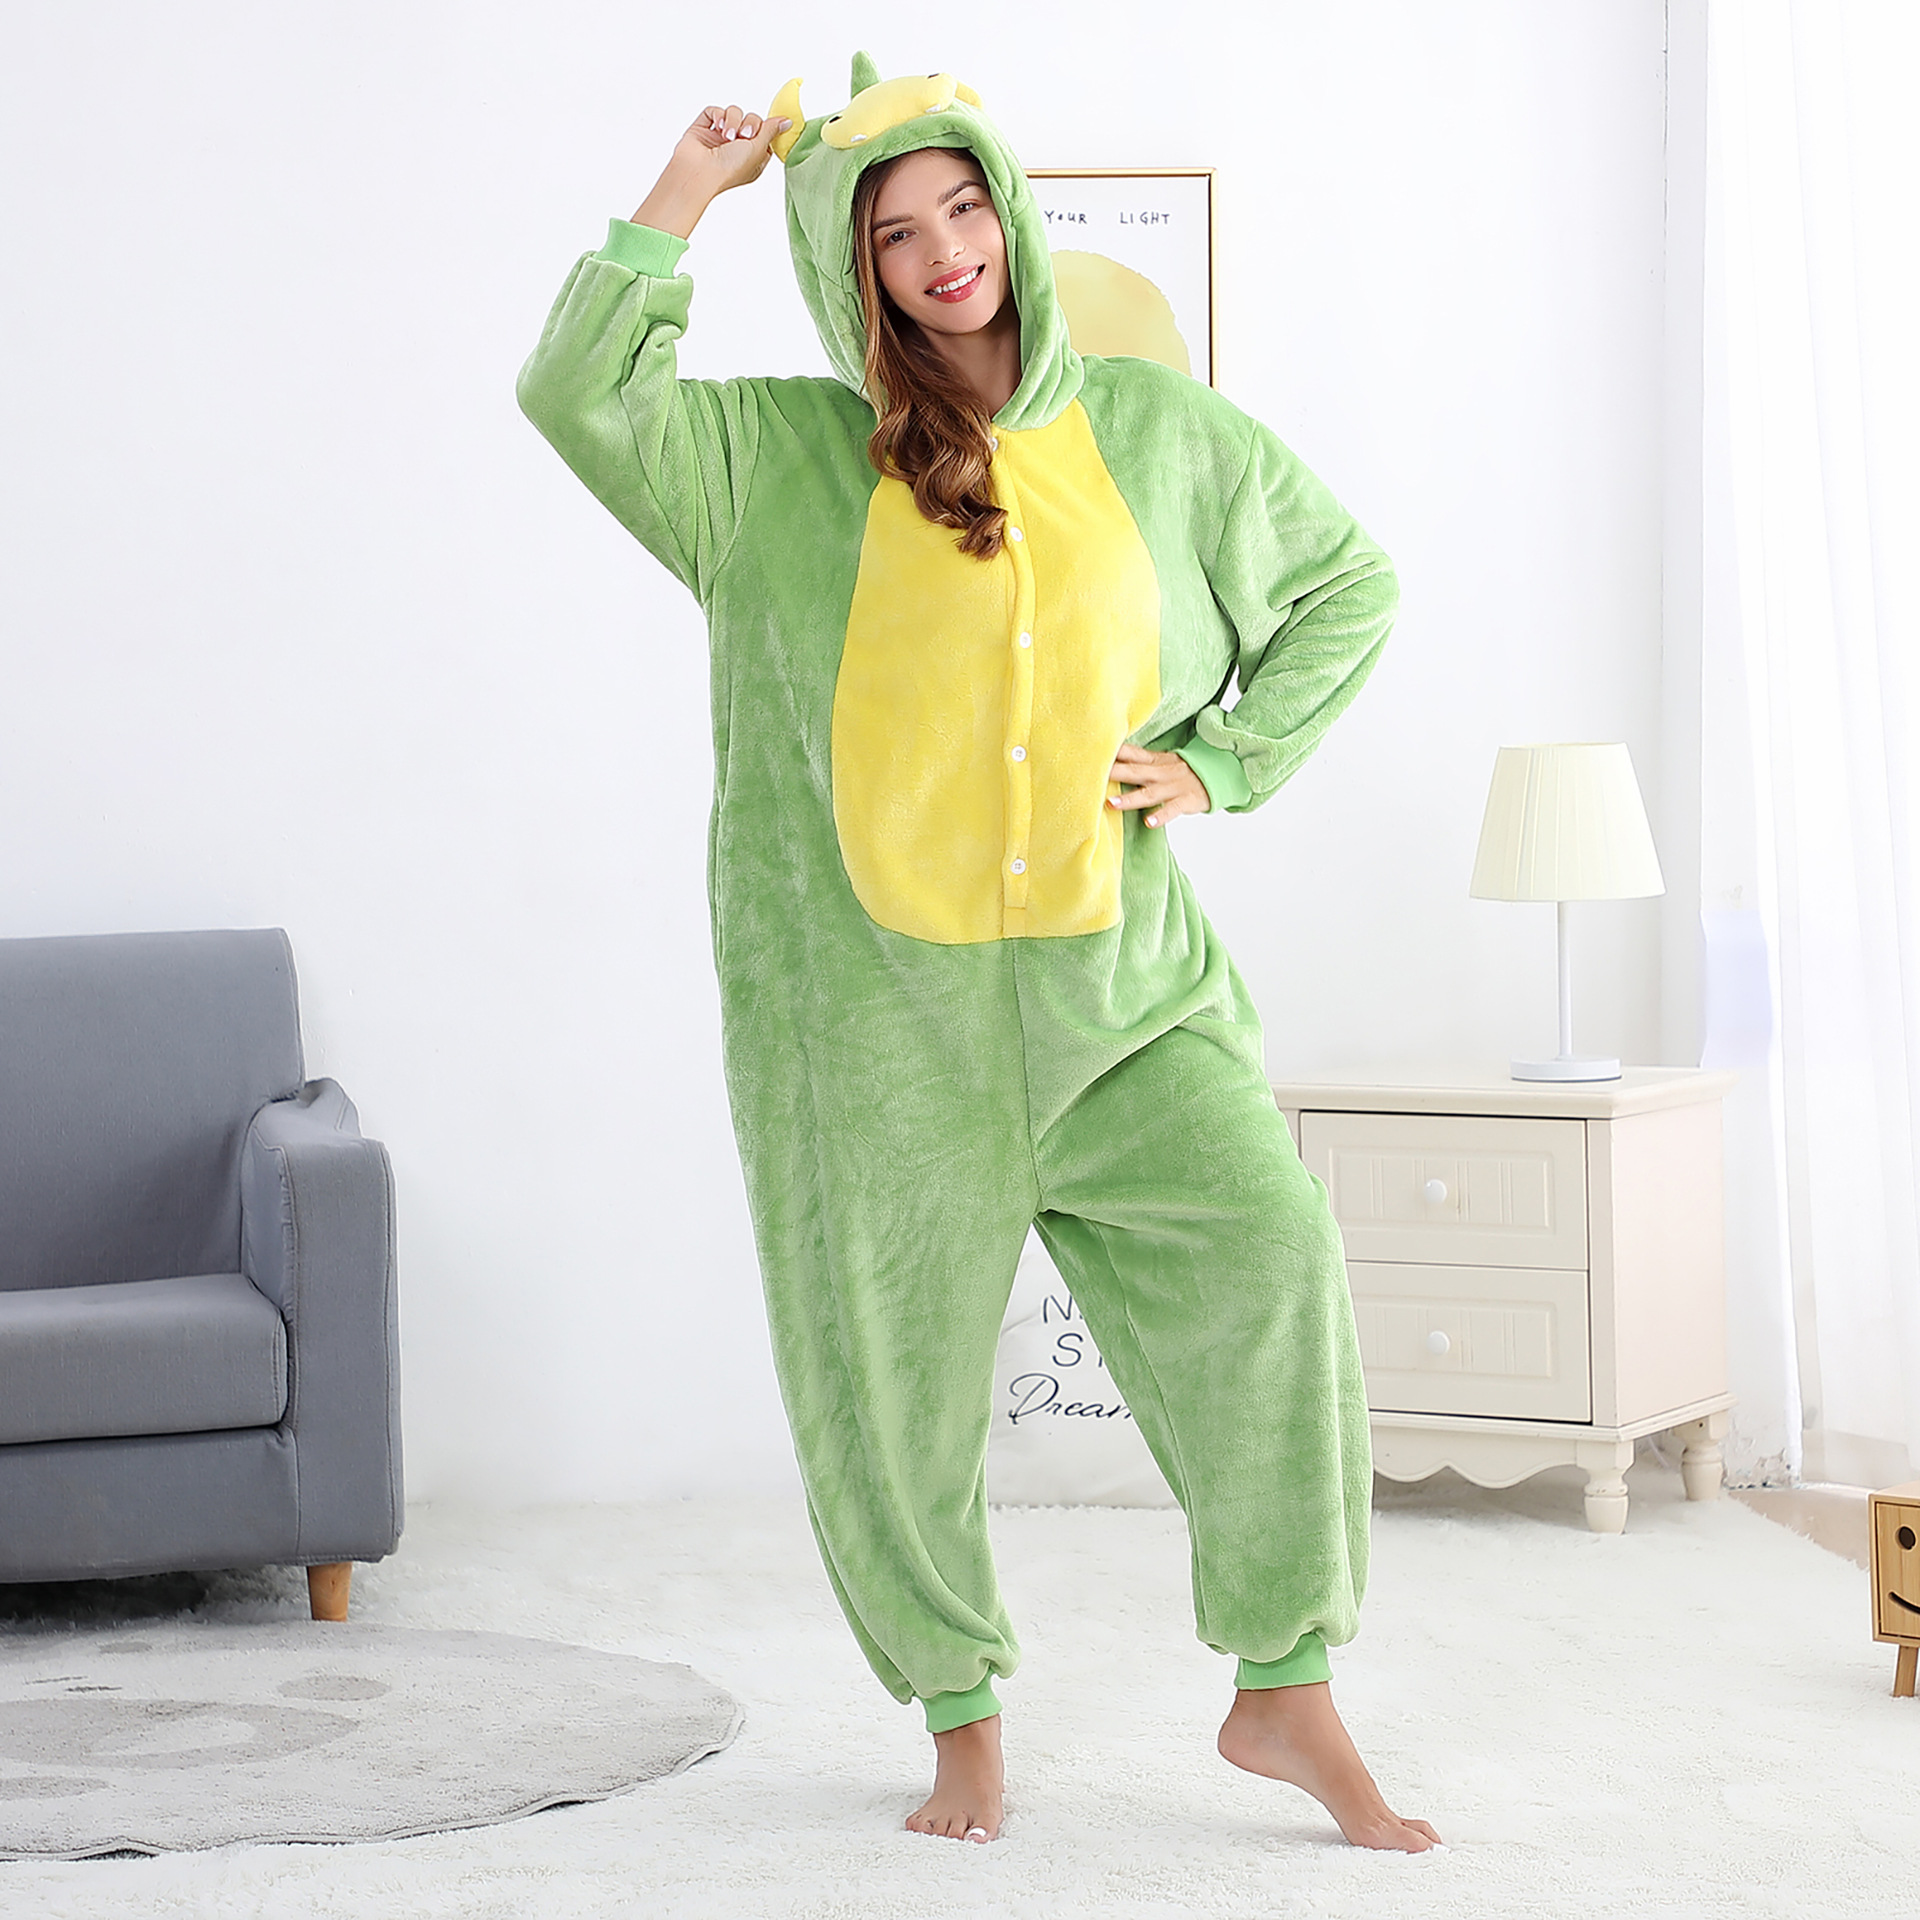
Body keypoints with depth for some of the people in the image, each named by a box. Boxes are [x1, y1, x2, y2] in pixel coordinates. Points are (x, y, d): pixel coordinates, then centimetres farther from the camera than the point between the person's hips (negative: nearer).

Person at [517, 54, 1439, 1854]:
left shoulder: (1159, 432, 9)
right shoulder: (781, 458, 5)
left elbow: (1346, 587, 19)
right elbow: (574, 391, -10)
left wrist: (1219, 762, 7)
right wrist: (692, 185, -5)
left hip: (1110, 973, 1)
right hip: (868, 996, 0)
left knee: (1264, 1241, -19)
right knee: (892, 1368, 3)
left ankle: (1285, 1690, -8)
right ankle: (962, 1713, 25)